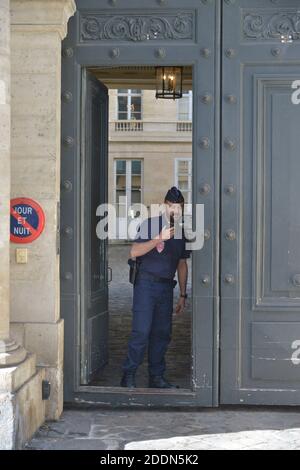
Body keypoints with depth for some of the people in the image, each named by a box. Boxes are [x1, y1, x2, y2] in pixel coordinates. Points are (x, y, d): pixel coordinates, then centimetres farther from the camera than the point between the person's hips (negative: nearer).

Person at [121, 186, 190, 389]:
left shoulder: (182, 232, 12)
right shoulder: (150, 224, -3)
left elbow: (182, 264, 18)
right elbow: (134, 252, -14)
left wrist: (183, 295, 16)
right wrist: (159, 238, -23)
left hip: (166, 287, 5)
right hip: (146, 283, -5)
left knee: (162, 333, 6)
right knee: (142, 331, -9)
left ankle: (157, 377, 15)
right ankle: (128, 376, -1)